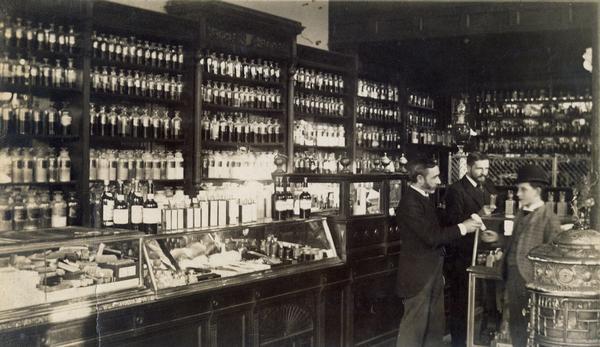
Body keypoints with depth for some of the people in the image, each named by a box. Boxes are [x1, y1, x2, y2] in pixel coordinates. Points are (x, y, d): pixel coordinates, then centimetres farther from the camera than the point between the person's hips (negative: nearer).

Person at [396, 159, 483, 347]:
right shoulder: (410, 202, -20)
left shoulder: (423, 198, 11)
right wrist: (462, 228, -16)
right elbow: (431, 237, -24)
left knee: (435, 326, 16)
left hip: (431, 272, 10)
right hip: (418, 275, -10)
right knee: (414, 328, 0)